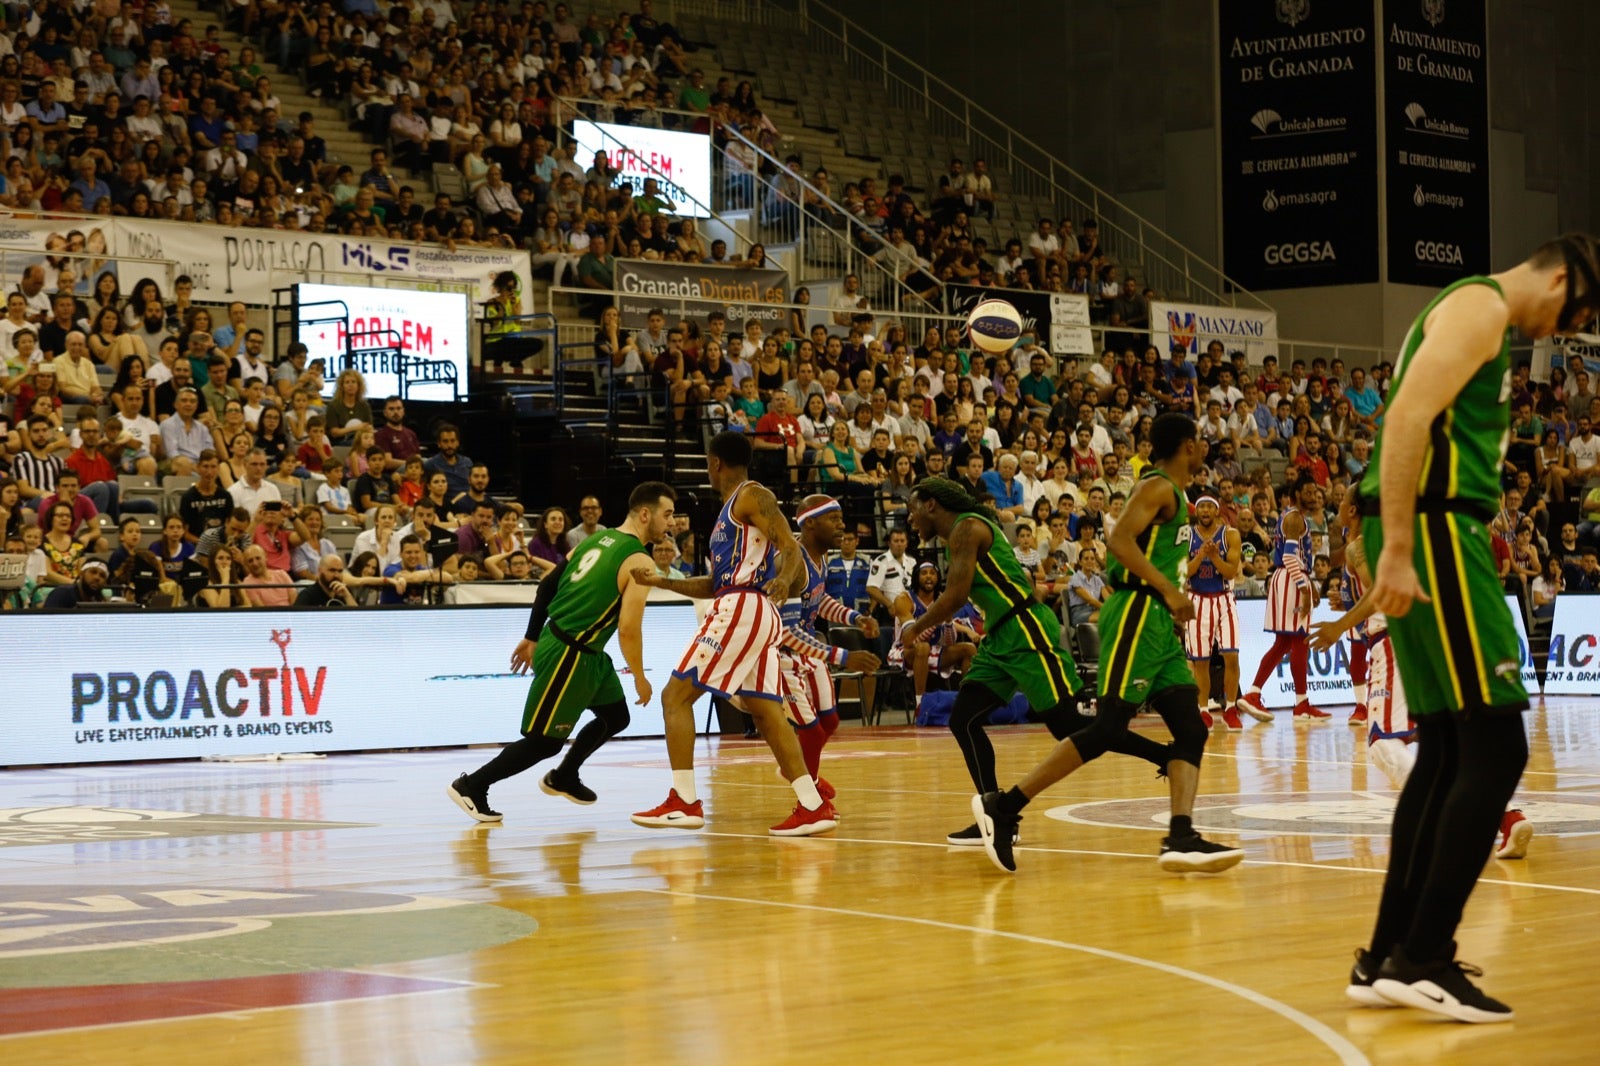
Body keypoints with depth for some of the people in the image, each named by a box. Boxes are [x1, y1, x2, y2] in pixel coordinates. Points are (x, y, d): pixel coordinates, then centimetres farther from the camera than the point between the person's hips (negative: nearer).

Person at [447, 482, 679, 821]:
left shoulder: (597, 539, 9)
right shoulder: (640, 562, -16)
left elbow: (546, 586, 12)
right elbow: (628, 629, -19)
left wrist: (531, 637, 19)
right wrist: (640, 678, -5)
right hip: (568, 655, -9)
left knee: (615, 716, 21)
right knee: (544, 741, 0)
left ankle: (563, 778, 33)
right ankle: (470, 786, 6)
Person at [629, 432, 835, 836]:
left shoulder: (753, 496, -3)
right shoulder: (729, 511, 25)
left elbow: (790, 546, -16)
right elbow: (715, 584, 27)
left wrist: (783, 579, -36)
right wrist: (660, 582, 24)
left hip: (743, 609, -10)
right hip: (756, 616, 10)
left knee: (676, 695, -7)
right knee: (765, 712, 6)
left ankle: (684, 802, -10)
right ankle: (814, 806, 0)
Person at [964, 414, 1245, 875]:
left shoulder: (1172, 492, 20)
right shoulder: (1158, 487, -8)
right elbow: (1120, 540, -22)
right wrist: (1169, 590, -25)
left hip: (1159, 622, 10)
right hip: (1137, 615, -10)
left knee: (1191, 729, -2)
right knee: (1108, 729, -12)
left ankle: (1181, 839, -11)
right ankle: (1003, 806, -8)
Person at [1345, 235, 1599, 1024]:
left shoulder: (1478, 316, 24)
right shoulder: (1480, 307, -7)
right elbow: (1408, 416, -20)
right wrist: (1397, 549, -25)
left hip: (1440, 531, 10)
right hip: (1434, 527, -10)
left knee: (1447, 751, 12)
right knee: (1496, 750, -10)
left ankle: (1388, 956, 14)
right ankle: (1422, 961, -11)